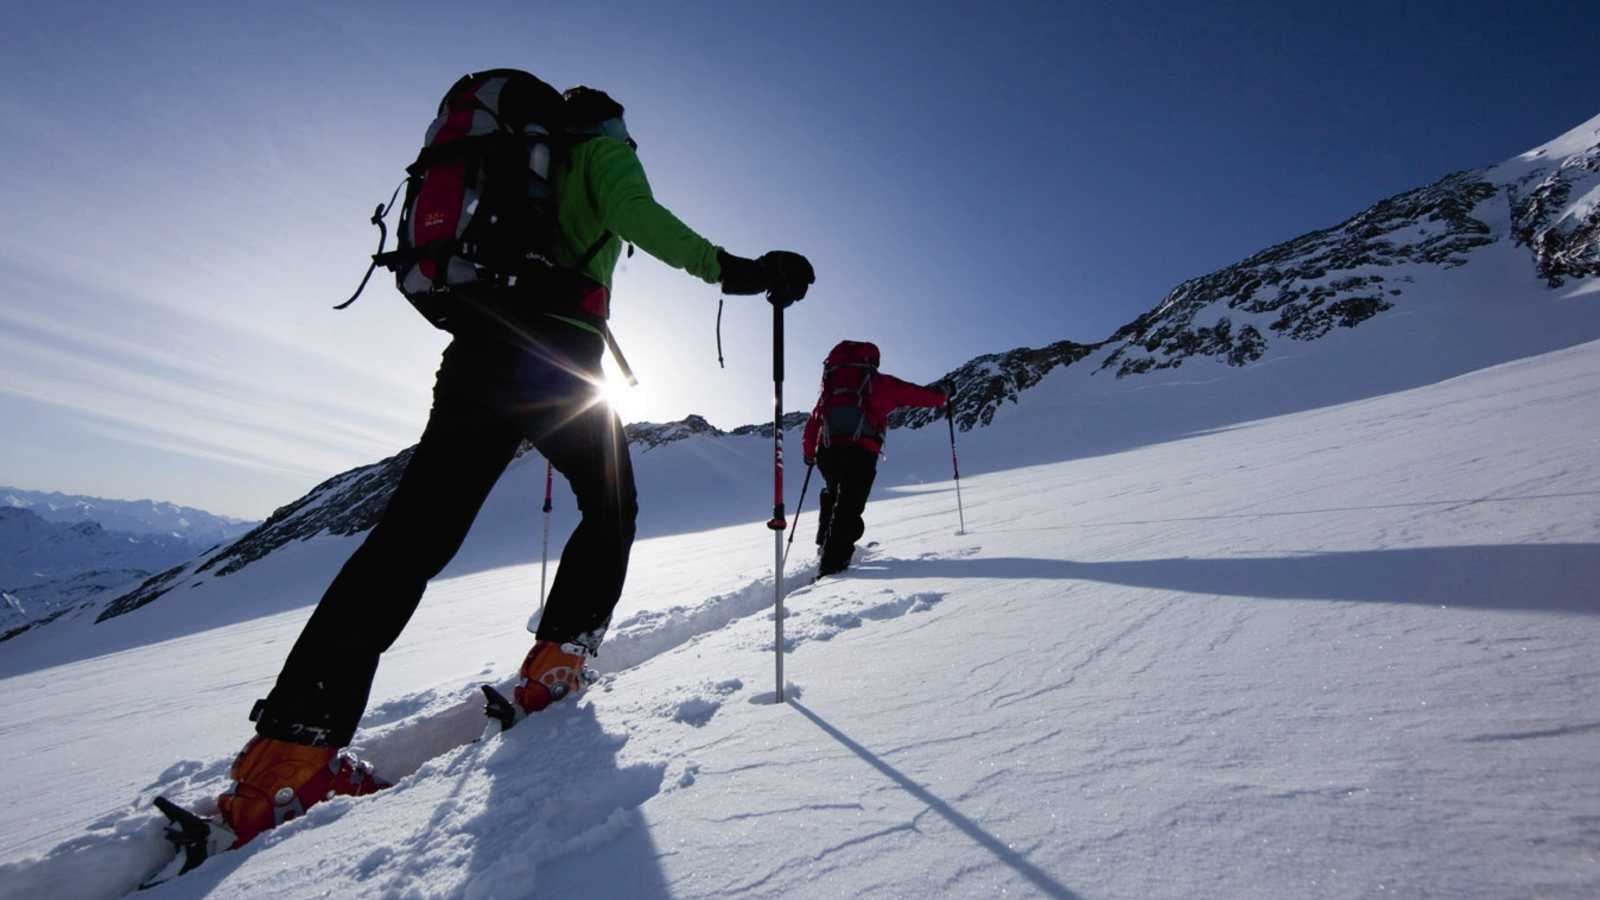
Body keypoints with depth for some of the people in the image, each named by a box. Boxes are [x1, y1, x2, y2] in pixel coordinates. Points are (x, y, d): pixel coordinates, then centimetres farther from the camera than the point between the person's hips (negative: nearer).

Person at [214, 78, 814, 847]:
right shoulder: (604, 152, 14)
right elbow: (634, 213, -11)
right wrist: (732, 269, -17)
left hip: (476, 352, 7)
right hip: (557, 358, -6)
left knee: (416, 532, -2)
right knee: (612, 509, 12)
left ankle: (291, 743, -6)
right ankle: (555, 664, 4)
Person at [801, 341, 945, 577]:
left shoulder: (831, 384, 24)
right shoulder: (880, 382, 16)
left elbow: (813, 421, 24)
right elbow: (915, 394, 24)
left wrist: (809, 453, 37)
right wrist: (940, 397, 44)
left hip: (827, 450, 4)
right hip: (860, 451, -4)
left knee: (832, 494, 29)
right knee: (849, 507, -4)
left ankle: (826, 543, 24)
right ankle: (832, 563, -10)